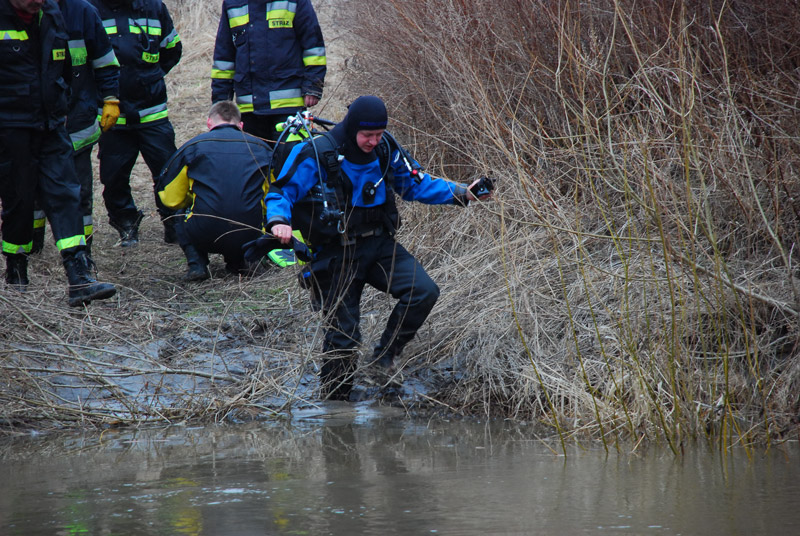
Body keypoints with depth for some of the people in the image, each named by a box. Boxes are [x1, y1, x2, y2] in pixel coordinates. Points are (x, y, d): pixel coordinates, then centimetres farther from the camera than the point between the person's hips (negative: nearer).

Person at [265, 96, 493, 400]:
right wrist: (278, 221, -29)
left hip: (379, 245, 4)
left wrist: (461, 194, -1)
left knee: (424, 292, -17)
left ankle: (385, 355, 2)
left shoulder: (387, 151, 0)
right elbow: (281, 193, -8)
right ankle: (334, 402, 16)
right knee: (343, 332, -4)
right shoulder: (315, 155, -14)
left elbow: (416, 184, 12)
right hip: (336, 254, -4)